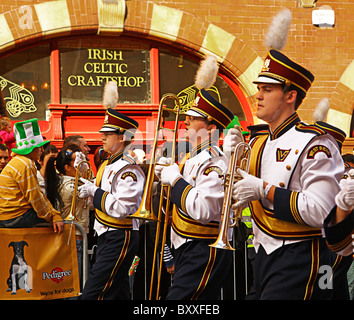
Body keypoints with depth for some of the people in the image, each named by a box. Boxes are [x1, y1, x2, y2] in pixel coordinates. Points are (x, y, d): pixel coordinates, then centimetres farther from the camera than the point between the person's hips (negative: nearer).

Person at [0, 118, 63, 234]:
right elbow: (34, 197, -18)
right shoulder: (25, 165, -19)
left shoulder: (21, 162, 15)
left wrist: (55, 215, 2)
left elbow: (38, 194, 11)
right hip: (15, 218, -10)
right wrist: (50, 216, -4)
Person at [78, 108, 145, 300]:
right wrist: (90, 189, 4)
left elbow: (120, 209, -25)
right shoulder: (108, 165, 13)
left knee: (92, 295, -12)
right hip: (106, 237, 10)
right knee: (118, 294, 15)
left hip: (119, 240, -10)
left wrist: (95, 192, -16)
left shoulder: (127, 169, -18)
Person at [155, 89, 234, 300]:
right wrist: (167, 173, 5)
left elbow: (202, 211, -29)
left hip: (204, 253, -10)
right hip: (186, 249, 10)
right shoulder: (194, 158, 13)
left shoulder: (215, 163, -18)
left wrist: (175, 180, -18)